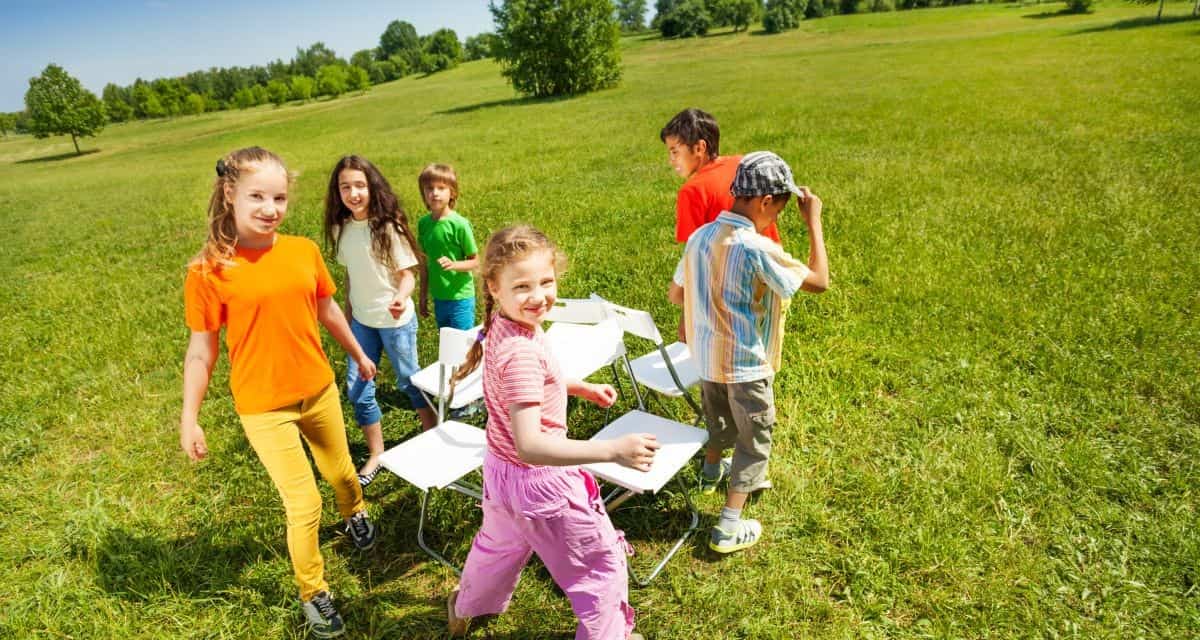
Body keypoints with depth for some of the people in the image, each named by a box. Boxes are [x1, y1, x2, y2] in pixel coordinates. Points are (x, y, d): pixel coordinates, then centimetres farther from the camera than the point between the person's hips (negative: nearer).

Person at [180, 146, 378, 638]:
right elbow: (201, 350, -9)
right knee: (304, 505, -1)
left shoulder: (304, 251, -6)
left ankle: (356, 515, 60)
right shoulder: (209, 270, -16)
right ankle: (313, 594, 25)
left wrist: (359, 355, 20)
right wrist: (189, 419, -7)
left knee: (341, 472, 25)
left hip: (319, 390, 4)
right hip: (263, 408, -4)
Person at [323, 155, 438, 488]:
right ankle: (376, 454, 23)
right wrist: (347, 314, 14)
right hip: (361, 321, 5)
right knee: (357, 388, 5)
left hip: (395, 320, -4)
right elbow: (349, 273, 9)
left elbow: (407, 274, -15)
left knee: (409, 380, 10)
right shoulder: (341, 229, -2)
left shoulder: (388, 226, -16)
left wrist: (401, 298, -35)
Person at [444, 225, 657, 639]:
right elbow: (530, 445, -41)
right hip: (539, 481, -9)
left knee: (497, 545, 37)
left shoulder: (501, 326, -6)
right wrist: (614, 450, -49)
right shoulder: (522, 351, -34)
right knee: (603, 564, 13)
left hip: (499, 468, 9)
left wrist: (581, 387, 14)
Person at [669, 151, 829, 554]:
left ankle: (712, 471, 57)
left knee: (719, 419, 31)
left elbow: (675, 295, 5)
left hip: (706, 356, 7)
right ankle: (729, 527, 12)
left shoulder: (700, 237, -5)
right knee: (755, 441, 11)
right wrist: (813, 222, -9)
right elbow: (820, 281, -16)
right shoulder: (758, 249, -25)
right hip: (746, 364, -7)